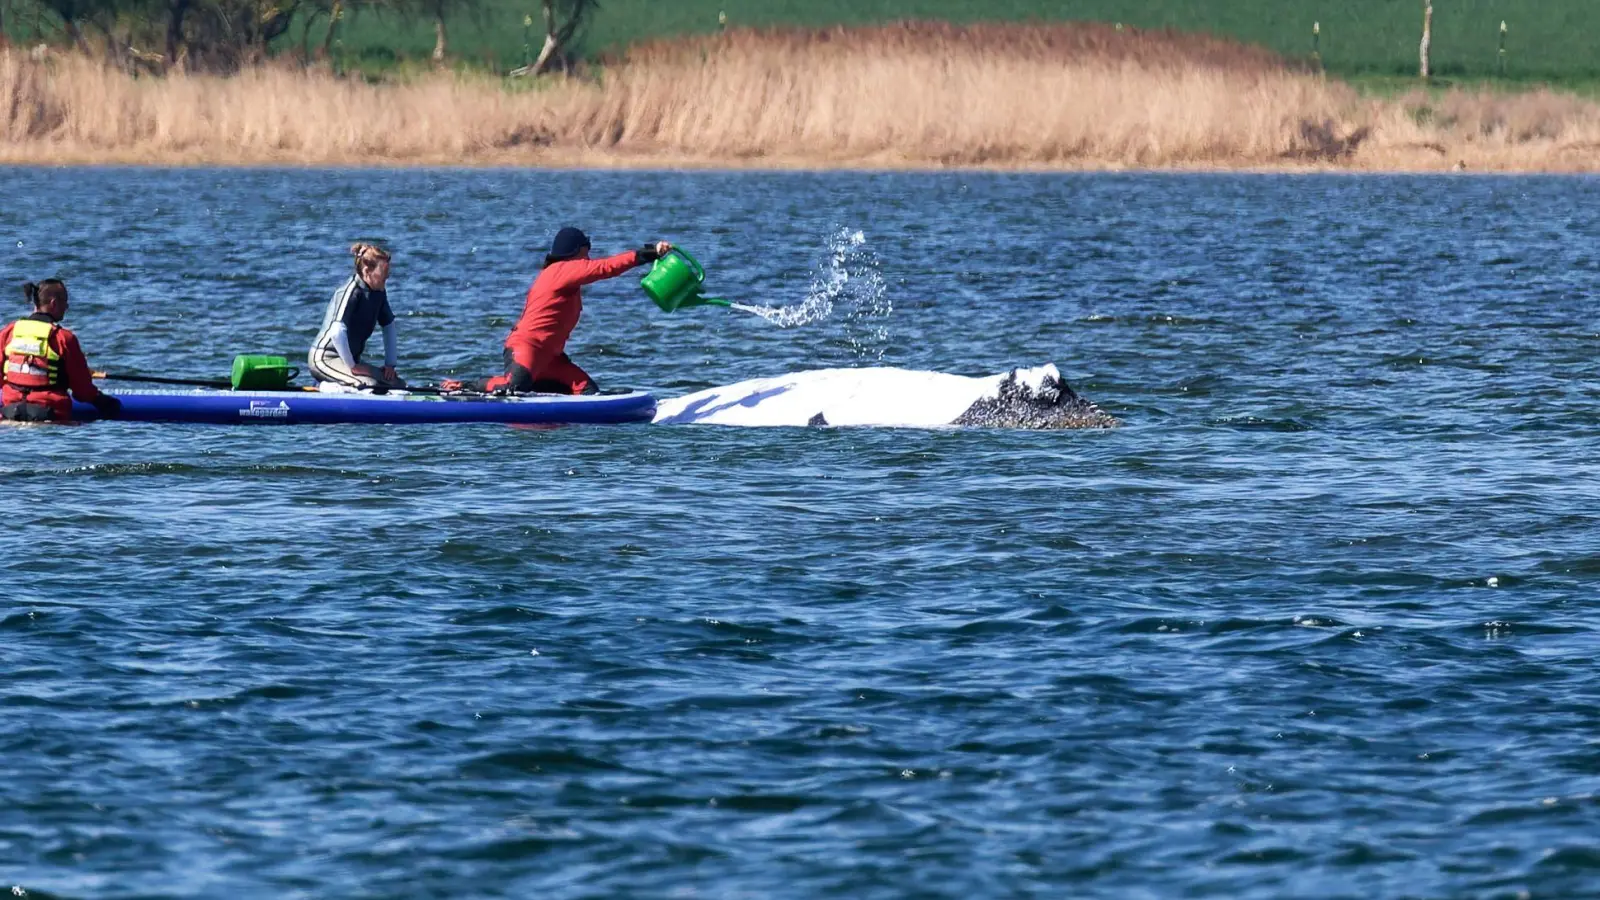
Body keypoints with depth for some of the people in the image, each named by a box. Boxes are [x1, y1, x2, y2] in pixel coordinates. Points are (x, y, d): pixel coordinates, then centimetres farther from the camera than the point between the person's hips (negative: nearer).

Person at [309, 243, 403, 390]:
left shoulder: (378, 292, 5)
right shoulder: (351, 292, -22)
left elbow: (389, 326, 17)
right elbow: (337, 332, -33)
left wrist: (390, 364, 9)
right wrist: (352, 366, -26)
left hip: (350, 358, 9)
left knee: (398, 384, -1)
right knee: (369, 385, -33)